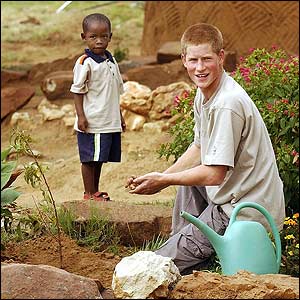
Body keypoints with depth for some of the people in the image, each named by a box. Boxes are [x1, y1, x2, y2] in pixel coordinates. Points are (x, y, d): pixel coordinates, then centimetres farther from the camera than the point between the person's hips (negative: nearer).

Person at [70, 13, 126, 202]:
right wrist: (81, 116, -16)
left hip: (110, 121, 7)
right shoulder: (85, 63, -11)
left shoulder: (111, 61, 11)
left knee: (100, 158, 15)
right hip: (91, 122, -7)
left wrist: (120, 115, 21)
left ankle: (96, 191, 25)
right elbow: (78, 91, -10)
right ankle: (89, 194, 8)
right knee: (89, 159, 0)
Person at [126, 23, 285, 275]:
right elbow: (199, 149, 18)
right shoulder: (204, 93, 6)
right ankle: (183, 242, 33)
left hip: (245, 213, -10)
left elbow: (214, 174, -23)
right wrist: (161, 177, 6)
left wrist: (163, 180, -12)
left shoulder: (227, 105, -24)